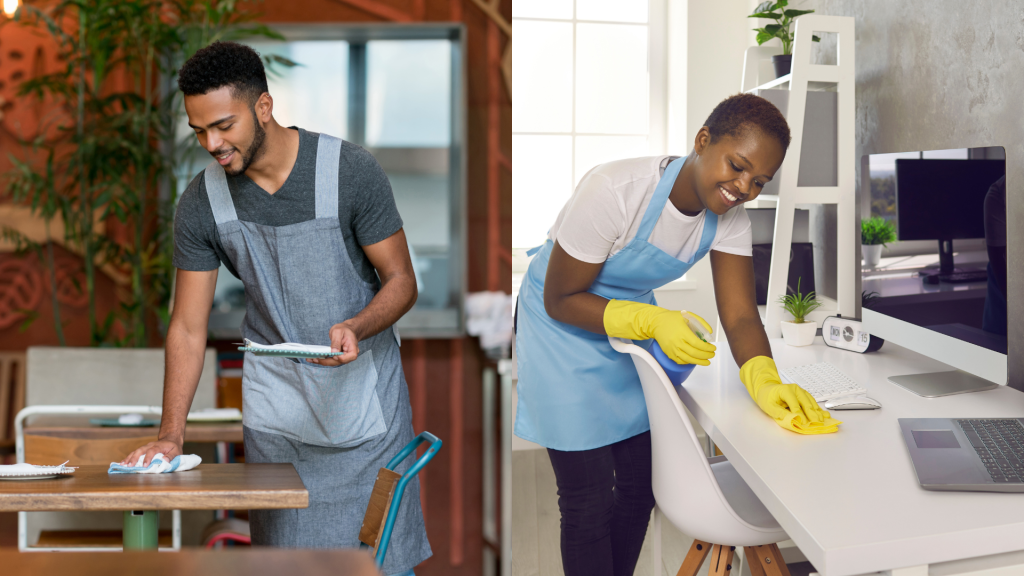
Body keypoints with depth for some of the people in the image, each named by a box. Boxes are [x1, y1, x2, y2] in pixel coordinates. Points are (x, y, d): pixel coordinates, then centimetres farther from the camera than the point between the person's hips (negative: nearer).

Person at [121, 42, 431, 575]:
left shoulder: (351, 171, -14)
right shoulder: (201, 203, -5)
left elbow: (401, 281, -7)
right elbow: (188, 327, -1)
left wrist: (357, 327, -28)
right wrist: (170, 433, -9)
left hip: (363, 394, -2)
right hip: (275, 413, 2)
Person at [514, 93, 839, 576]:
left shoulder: (729, 218, -12)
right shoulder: (614, 191, -32)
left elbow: (740, 315, -16)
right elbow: (561, 300, -23)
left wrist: (765, 381, -35)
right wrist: (652, 323, -35)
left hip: (633, 321, 6)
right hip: (564, 326, -6)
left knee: (641, 484, 12)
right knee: (591, 497, -7)